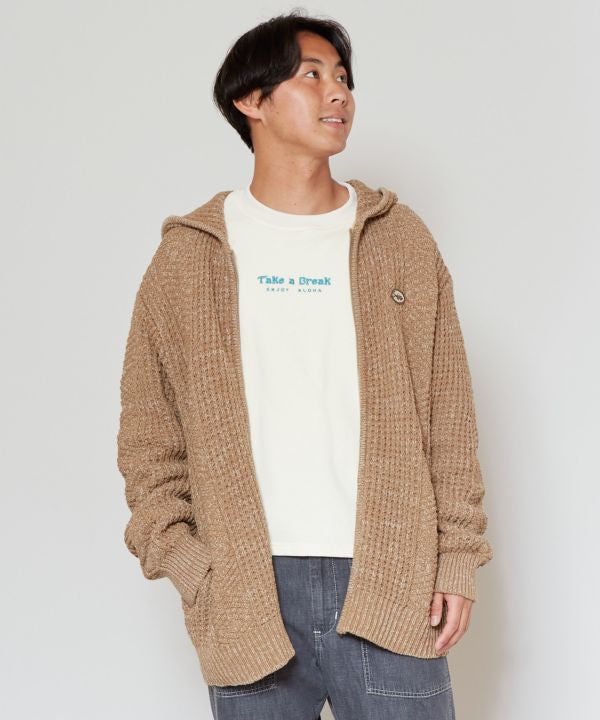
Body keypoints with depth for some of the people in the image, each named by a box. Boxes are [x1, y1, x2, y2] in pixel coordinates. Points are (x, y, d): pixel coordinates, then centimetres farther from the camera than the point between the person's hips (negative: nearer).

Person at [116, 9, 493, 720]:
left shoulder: (400, 239, 8)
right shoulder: (188, 254, 5)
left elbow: (448, 415, 7)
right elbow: (147, 431, 6)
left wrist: (457, 557, 2)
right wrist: (181, 558, -3)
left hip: (389, 583, 1)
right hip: (248, 589, 0)